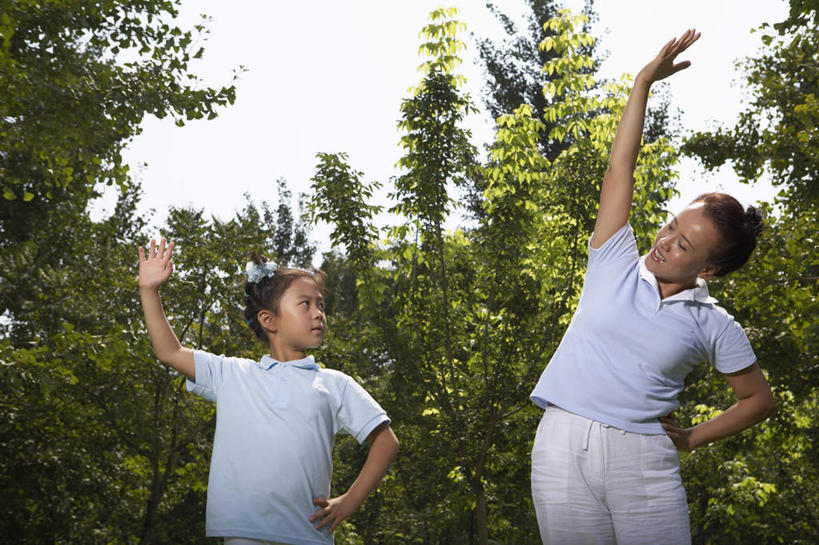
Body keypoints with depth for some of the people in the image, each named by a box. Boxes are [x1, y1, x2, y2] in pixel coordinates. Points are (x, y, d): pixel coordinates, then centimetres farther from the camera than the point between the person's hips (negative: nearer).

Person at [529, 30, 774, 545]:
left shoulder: (714, 326, 5)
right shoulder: (615, 265, 7)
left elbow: (759, 399, 17)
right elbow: (621, 166, 6)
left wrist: (693, 438, 8)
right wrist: (644, 82, 6)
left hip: (642, 459, -1)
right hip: (562, 445, 1)